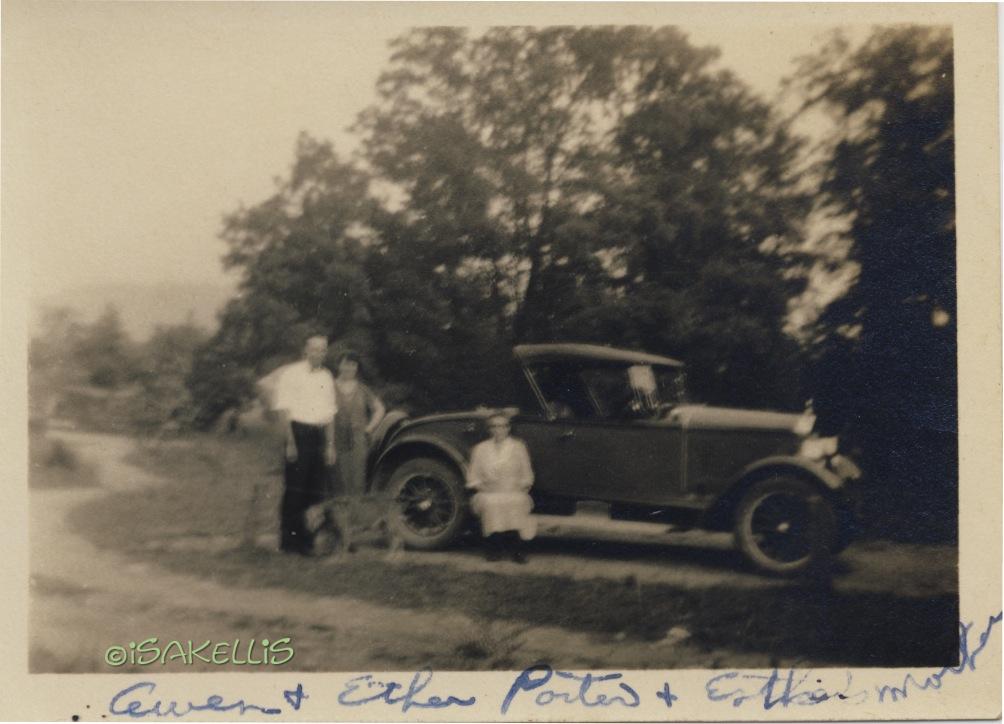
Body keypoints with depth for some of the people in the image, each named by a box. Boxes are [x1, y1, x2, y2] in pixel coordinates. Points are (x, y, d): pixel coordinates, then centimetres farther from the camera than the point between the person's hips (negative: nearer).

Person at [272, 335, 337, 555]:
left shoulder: (326, 377, 15)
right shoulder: (292, 374, -2)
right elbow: (283, 410, -7)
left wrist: (330, 445, 11)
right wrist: (290, 443, -14)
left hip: (319, 435, 6)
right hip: (298, 432, -6)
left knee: (316, 491, 6)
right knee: (294, 490, -4)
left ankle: (307, 540, 15)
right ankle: (289, 540, 3)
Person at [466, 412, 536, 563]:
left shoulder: (518, 447, 13)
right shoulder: (480, 449, 12)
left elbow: (527, 476, 13)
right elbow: (473, 478, 11)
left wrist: (522, 485, -4)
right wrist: (482, 485, -5)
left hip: (515, 494, 0)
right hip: (488, 493, 0)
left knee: (517, 502, -34)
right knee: (491, 503, -34)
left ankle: (515, 549, -18)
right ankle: (493, 549, -16)